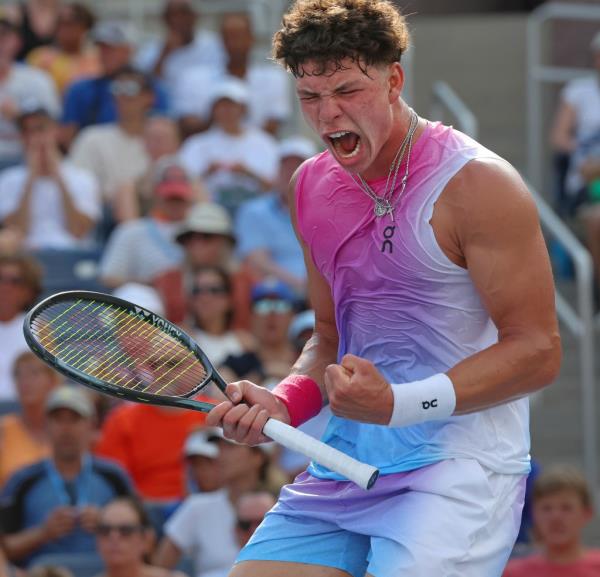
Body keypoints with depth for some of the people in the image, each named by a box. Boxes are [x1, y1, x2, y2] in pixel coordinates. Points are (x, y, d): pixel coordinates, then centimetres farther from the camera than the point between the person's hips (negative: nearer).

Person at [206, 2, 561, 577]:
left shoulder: (477, 184, -11)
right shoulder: (311, 185, 12)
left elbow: (536, 350, -13)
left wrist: (399, 403, -22)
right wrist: (283, 404, 1)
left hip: (459, 466, -7)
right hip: (345, 461, 7)